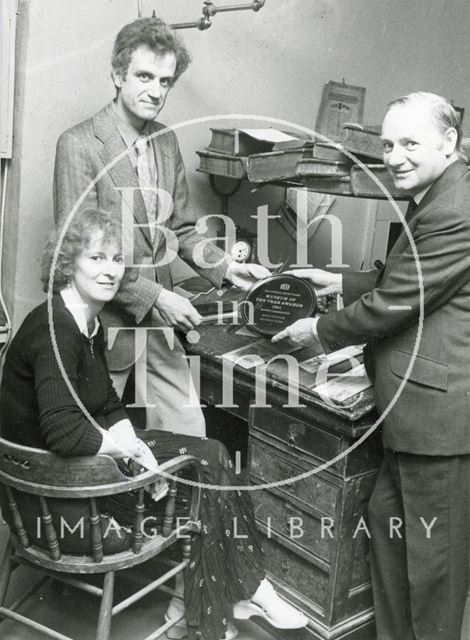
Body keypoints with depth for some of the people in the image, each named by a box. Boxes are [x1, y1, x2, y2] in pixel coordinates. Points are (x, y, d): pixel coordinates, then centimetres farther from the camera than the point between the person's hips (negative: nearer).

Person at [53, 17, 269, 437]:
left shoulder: (166, 141, 9)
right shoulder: (79, 144, -12)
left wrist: (226, 267, -1)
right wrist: (152, 296, -21)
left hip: (158, 322, 6)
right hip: (104, 321, -6)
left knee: (188, 434, 7)